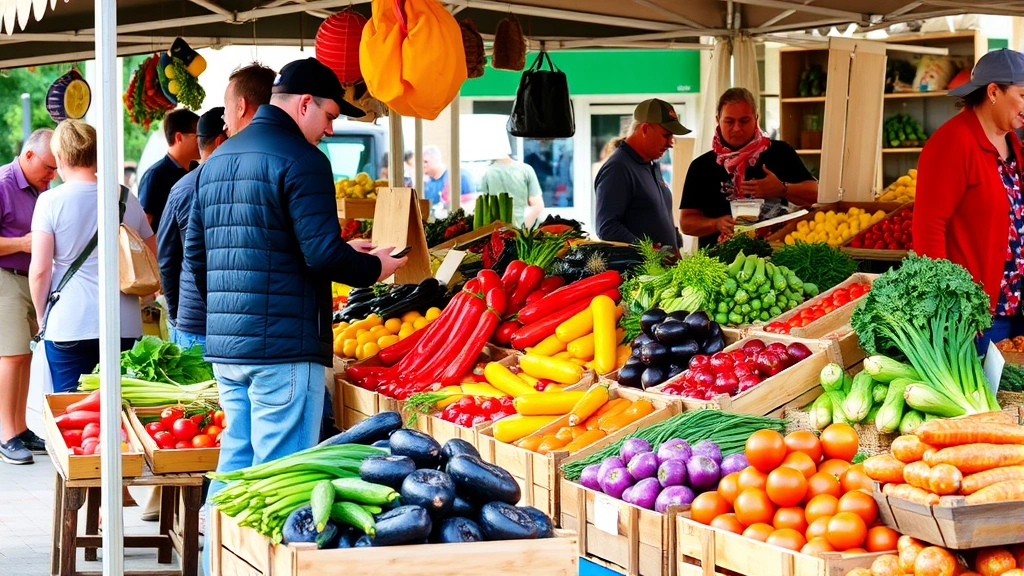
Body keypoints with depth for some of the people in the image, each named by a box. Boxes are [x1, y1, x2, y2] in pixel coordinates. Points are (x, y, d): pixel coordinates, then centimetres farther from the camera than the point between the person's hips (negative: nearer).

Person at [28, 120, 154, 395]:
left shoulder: (51, 201, -5)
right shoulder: (126, 199, 6)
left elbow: (40, 270, -8)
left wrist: (41, 316, 5)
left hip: (69, 328, -3)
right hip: (125, 327, 3)